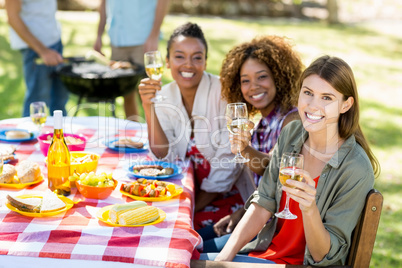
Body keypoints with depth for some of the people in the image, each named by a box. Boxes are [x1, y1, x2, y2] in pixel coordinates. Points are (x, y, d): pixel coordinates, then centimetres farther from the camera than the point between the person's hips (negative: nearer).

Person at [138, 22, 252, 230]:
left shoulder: (223, 92, -14)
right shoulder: (165, 96, 0)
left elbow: (229, 159, -14)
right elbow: (165, 156, -9)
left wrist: (196, 205, -14)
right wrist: (148, 107, -20)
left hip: (225, 195, -4)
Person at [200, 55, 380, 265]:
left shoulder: (356, 169, -22)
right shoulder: (291, 133, -4)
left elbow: (325, 256, -17)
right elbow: (262, 205, -2)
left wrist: (310, 209, -35)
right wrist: (225, 256, -13)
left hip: (302, 262, -5)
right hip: (266, 247, 5)